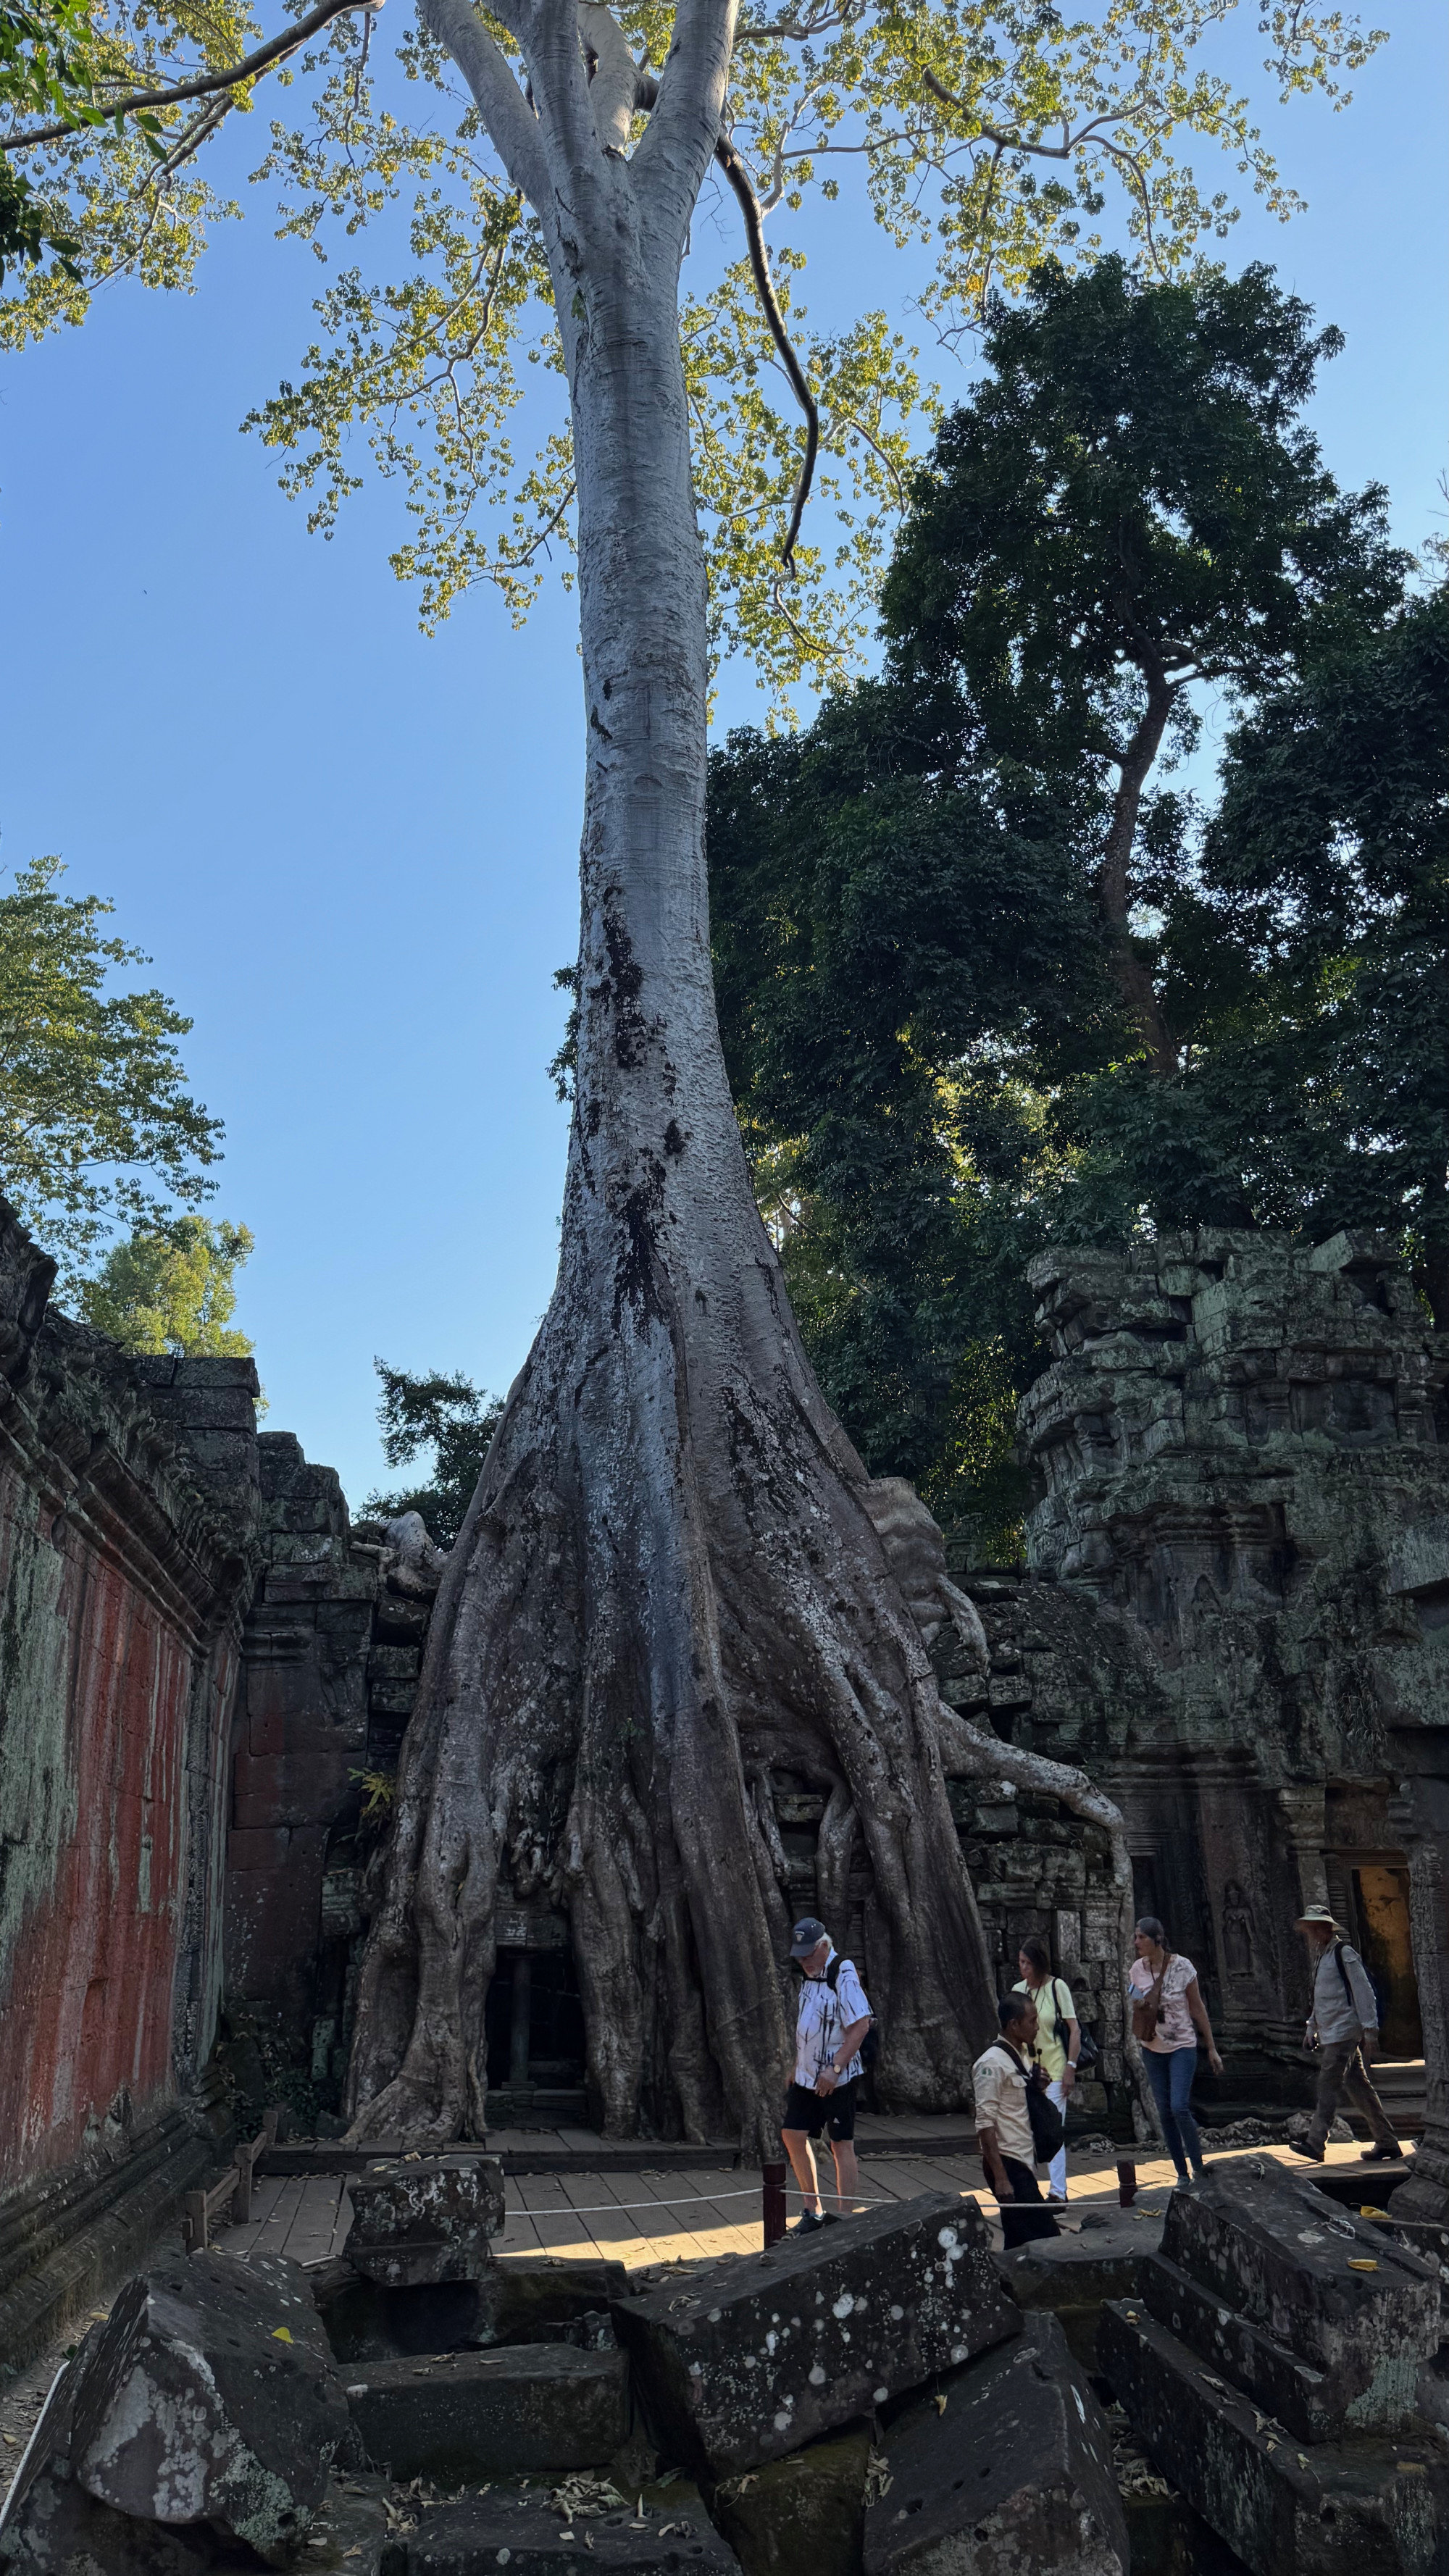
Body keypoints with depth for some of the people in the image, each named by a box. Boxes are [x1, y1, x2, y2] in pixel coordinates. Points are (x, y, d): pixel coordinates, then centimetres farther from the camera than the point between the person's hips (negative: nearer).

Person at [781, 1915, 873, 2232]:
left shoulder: (843, 1977, -16)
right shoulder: (808, 1977, 11)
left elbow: (861, 2025, -23)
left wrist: (834, 2069, -24)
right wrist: (797, 2066, 16)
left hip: (837, 2078, -9)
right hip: (807, 2076, 9)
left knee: (842, 2144, -2)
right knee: (793, 2135, 8)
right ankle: (814, 2211, 21)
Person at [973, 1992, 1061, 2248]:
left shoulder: (1023, 2054, 11)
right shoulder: (992, 2064, -16)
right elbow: (985, 2124, -18)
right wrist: (1000, 2178, -21)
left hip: (1024, 2162, 8)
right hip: (1008, 2164, -8)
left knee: (1020, 2241, 11)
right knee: (1045, 2237, -9)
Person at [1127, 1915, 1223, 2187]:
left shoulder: (1182, 1966, -13)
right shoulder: (1137, 1969, -3)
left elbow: (1197, 2009, -4)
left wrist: (1211, 2049, 0)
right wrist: (1138, 2006, -13)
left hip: (1182, 2045, -4)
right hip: (1152, 2048, 4)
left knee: (1180, 2108, -16)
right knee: (1165, 2113, 5)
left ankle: (1199, 2170, -1)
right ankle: (1182, 2174, 16)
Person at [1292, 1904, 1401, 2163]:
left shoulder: (1344, 1953, -9)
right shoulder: (1319, 1957, 18)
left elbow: (1363, 1991, -13)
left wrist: (1370, 2028, -16)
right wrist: (1311, 2028, 21)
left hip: (1343, 2032, -9)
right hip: (1329, 2033, 9)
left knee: (1329, 2086, -12)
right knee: (1357, 2086, 11)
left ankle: (1316, 2144, -15)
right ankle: (1386, 2142, 17)